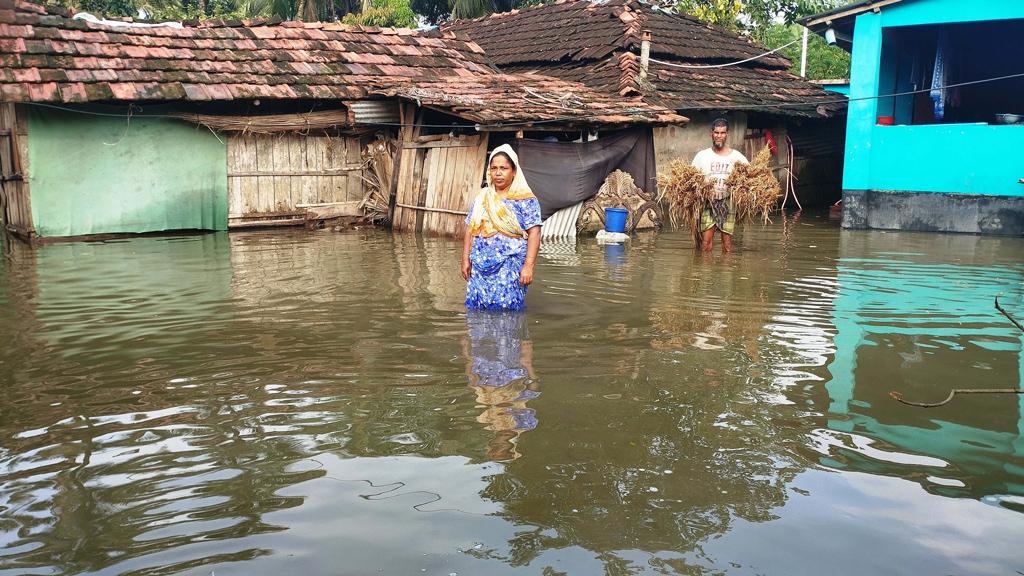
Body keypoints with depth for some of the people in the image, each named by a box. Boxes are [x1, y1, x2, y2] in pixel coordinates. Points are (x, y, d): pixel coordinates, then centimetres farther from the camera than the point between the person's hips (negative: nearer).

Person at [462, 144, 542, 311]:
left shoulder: (525, 199, -2)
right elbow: (470, 229, 15)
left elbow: (534, 233, -9)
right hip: (480, 268, 5)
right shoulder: (482, 197, 14)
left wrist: (528, 266, -17)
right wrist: (465, 259, 7)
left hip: (510, 267, -5)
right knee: (476, 310, 3)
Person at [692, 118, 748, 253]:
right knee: (705, 243, -6)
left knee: (727, 244, 2)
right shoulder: (702, 155, 6)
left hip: (728, 203, 0)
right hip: (708, 203, 0)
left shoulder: (737, 157, 4)